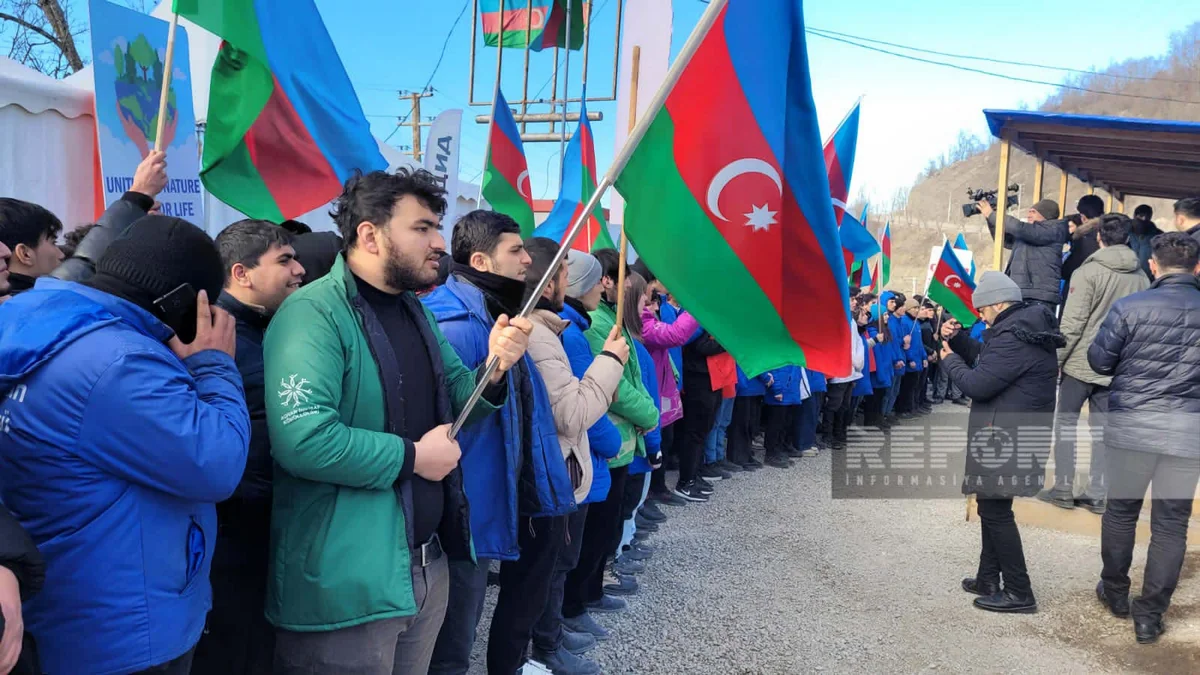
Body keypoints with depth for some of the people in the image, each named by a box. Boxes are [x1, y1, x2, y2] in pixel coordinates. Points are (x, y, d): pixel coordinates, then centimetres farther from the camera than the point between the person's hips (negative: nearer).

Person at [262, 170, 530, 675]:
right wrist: (412, 458, -20)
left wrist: (494, 368, -7)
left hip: (427, 564, 9)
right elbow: (302, 440, -32)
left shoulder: (415, 311, 11)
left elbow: (455, 403, 15)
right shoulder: (314, 313, -19)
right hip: (346, 583, -8)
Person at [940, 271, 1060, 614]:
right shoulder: (1024, 325, 11)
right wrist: (957, 339, 8)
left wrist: (950, 360, -7)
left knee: (995, 509, -2)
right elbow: (986, 359, 21)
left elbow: (978, 384, -23)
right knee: (992, 505, 19)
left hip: (1007, 438, -11)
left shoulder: (1014, 337, -23)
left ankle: (1019, 593, 6)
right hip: (1007, 435, 11)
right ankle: (989, 579, 29)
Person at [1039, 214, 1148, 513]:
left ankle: (1064, 489, 8)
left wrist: (1056, 359, -8)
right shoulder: (1140, 278, 3)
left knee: (1066, 423, 7)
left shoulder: (1089, 272, -12)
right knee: (1102, 429, 10)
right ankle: (1097, 494, 13)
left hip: (1081, 362, -4)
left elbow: (1072, 324, -15)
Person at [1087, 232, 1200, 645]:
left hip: (1132, 424, -1)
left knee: (1121, 510, 16)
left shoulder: (1129, 307, -8)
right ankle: (1150, 615, 14)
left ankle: (1115, 592, 31)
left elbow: (1099, 360, -2)